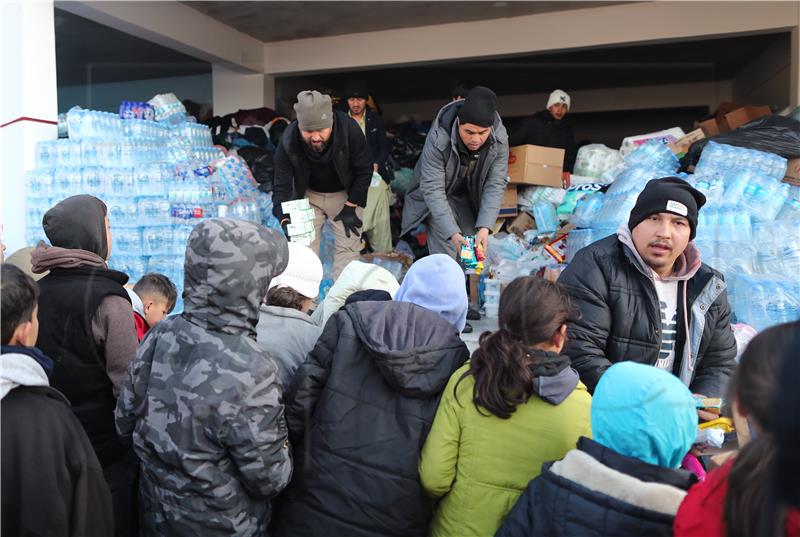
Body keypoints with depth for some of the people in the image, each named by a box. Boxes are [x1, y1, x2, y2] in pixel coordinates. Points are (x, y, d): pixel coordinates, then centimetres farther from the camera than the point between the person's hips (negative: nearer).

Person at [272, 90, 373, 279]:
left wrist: (350, 207, -15)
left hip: (345, 194, -1)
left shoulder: (349, 129, -29)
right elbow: (281, 186, -22)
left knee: (348, 247, -4)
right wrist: (285, 221, -38)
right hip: (308, 194, 1)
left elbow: (364, 169, -16)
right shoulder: (288, 141, -27)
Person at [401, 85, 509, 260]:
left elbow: (495, 184, -20)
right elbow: (432, 189, -32)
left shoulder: (500, 139, -23)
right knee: (445, 251, -16)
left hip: (469, 198, 4)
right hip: (436, 199, -4)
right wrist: (452, 233, -40)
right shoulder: (437, 140, -34)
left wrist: (484, 227, -33)